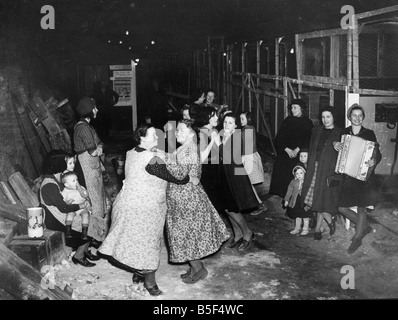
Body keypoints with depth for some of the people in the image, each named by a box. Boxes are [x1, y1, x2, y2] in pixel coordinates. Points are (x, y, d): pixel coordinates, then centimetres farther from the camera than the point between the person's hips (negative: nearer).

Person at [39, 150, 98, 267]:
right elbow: (63, 208, -25)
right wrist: (81, 206, -13)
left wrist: (83, 203, -1)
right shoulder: (50, 185, -26)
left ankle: (85, 251, 15)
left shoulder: (55, 180, 6)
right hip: (55, 221, -9)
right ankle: (78, 256, 6)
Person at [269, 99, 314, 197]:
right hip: (284, 155, 2)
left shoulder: (308, 123, 4)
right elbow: (279, 138, 4)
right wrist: (287, 149, -9)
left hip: (300, 155, -2)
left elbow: (309, 140, -4)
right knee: (283, 177, -3)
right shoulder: (287, 121, 10)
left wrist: (297, 150, -14)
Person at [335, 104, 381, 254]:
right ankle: (364, 227, 25)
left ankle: (357, 238, 17)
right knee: (342, 207, 3)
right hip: (348, 175, 4)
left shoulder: (369, 134, -3)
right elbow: (340, 152, 15)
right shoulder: (344, 133, 5)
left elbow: (377, 154, -5)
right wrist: (336, 145, -8)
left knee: (361, 207, 2)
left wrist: (374, 162, -27)